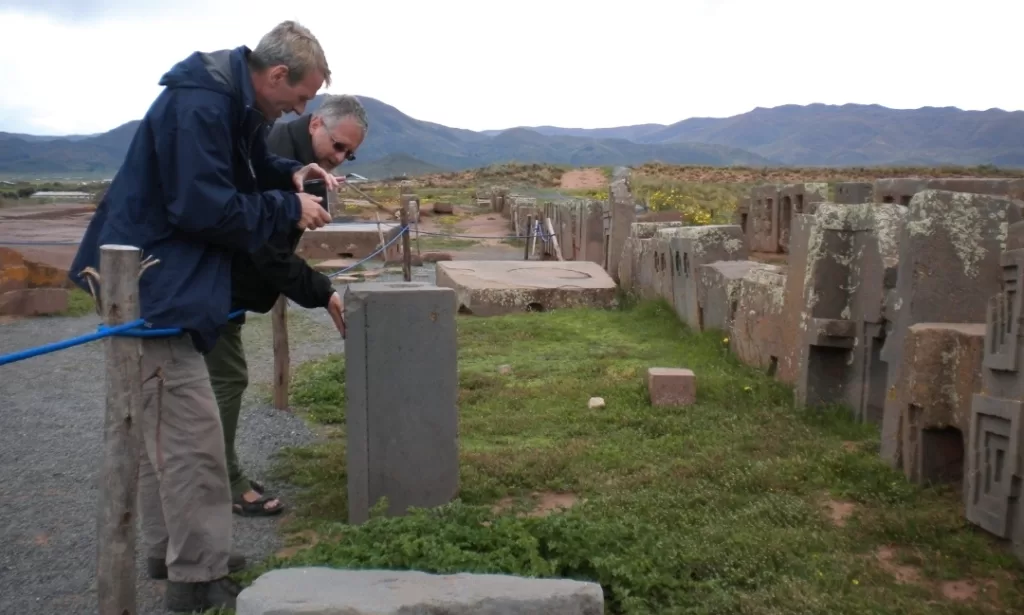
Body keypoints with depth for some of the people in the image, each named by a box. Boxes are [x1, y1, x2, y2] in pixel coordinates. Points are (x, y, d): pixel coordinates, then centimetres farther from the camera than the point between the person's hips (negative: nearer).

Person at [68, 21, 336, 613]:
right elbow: (207, 209, -25)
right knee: (190, 432, -9)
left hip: (167, 283, 11)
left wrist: (292, 172, 4)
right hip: (149, 287, -11)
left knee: (165, 426, 16)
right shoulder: (199, 107, -21)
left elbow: (248, 167, 24)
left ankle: (170, 551, 29)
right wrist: (289, 208, -13)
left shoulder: (236, 103, 10)